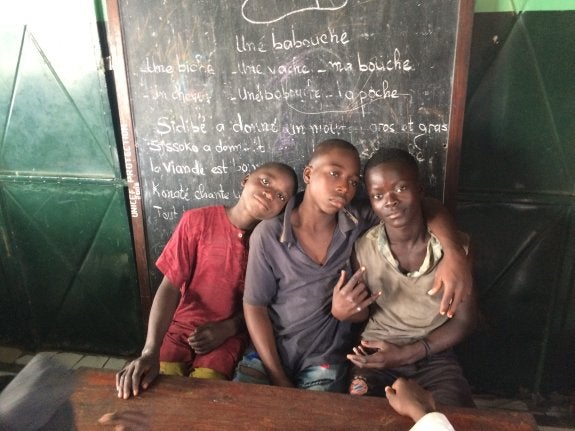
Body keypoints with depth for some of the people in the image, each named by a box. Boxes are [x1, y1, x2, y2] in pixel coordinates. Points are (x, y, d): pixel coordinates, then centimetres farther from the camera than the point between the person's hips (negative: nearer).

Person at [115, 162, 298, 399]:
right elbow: (170, 286, -15)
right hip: (181, 326, 0)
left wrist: (227, 328, -14)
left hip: (229, 334, 0)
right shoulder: (197, 221, -11)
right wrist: (150, 351, -26)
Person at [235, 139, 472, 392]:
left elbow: (427, 208, -7)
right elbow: (254, 306, -8)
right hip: (269, 350, 0)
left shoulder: (358, 224, -8)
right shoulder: (268, 235, -13)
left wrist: (453, 253, -27)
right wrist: (278, 378, -11)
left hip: (325, 357, 1)